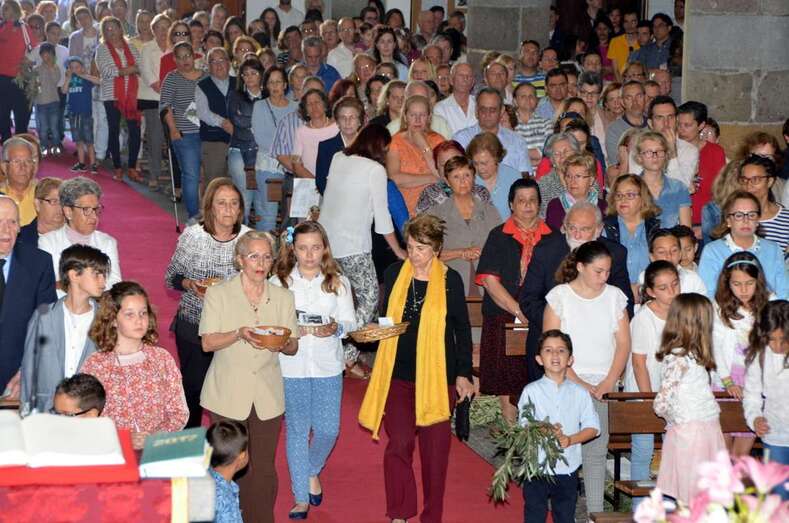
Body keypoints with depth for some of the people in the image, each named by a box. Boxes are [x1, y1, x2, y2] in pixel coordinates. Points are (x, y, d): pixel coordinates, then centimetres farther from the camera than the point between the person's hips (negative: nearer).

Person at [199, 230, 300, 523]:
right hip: (229, 396, -2)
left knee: (264, 469, 2)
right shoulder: (218, 294, 0)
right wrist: (239, 334, -21)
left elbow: (293, 347, 10)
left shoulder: (283, 298, 8)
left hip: (267, 397, 2)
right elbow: (207, 343, -4)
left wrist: (281, 343, -14)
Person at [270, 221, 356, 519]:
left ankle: (313, 471, 34)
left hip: (328, 366, 1)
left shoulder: (338, 282, 2)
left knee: (328, 430, 1)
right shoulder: (278, 282, -2)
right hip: (291, 368, -1)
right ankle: (301, 499, 17)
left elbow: (350, 322, 1)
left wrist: (335, 328, -19)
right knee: (297, 431, 5)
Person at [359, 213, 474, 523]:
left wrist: (463, 374, 2)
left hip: (437, 376, -1)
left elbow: (462, 330, 4)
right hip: (398, 375, 1)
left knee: (435, 448, 6)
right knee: (398, 443, -10)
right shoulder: (394, 274, 3)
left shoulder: (450, 280, -2)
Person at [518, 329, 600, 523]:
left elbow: (592, 427, 1)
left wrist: (570, 439, -15)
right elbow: (525, 427, -7)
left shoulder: (580, 393, 3)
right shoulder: (531, 391, -2)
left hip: (568, 468, 2)